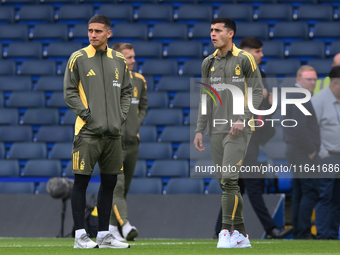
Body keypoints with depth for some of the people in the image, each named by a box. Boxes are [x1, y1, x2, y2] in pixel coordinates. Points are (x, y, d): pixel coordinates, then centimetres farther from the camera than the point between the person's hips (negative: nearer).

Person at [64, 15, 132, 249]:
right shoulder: (79, 58, -2)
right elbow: (69, 91, -3)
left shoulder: (119, 60, 11)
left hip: (113, 132, 5)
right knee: (81, 181, -5)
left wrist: (122, 114, 5)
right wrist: (86, 113, -11)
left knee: (109, 182, 7)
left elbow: (127, 90, 18)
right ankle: (80, 236, -2)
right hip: (87, 131, -5)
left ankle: (104, 235, 15)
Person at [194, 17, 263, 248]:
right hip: (216, 131, 6)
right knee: (226, 184, 5)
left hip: (238, 130, -6)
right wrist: (200, 129, 12)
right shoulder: (208, 63, 13)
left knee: (229, 180, -16)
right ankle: (241, 235, 11)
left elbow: (258, 92, -5)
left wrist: (243, 119, -16)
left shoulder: (244, 59, -3)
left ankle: (226, 232, -11)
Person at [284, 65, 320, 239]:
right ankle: (303, 233, -12)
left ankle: (298, 231, 13)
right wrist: (310, 151, -15)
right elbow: (300, 128, -25)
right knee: (310, 193, -10)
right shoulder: (301, 98, -16)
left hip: (295, 153, 10)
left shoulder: (290, 95, 15)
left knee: (299, 193, 11)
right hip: (305, 156, -10)